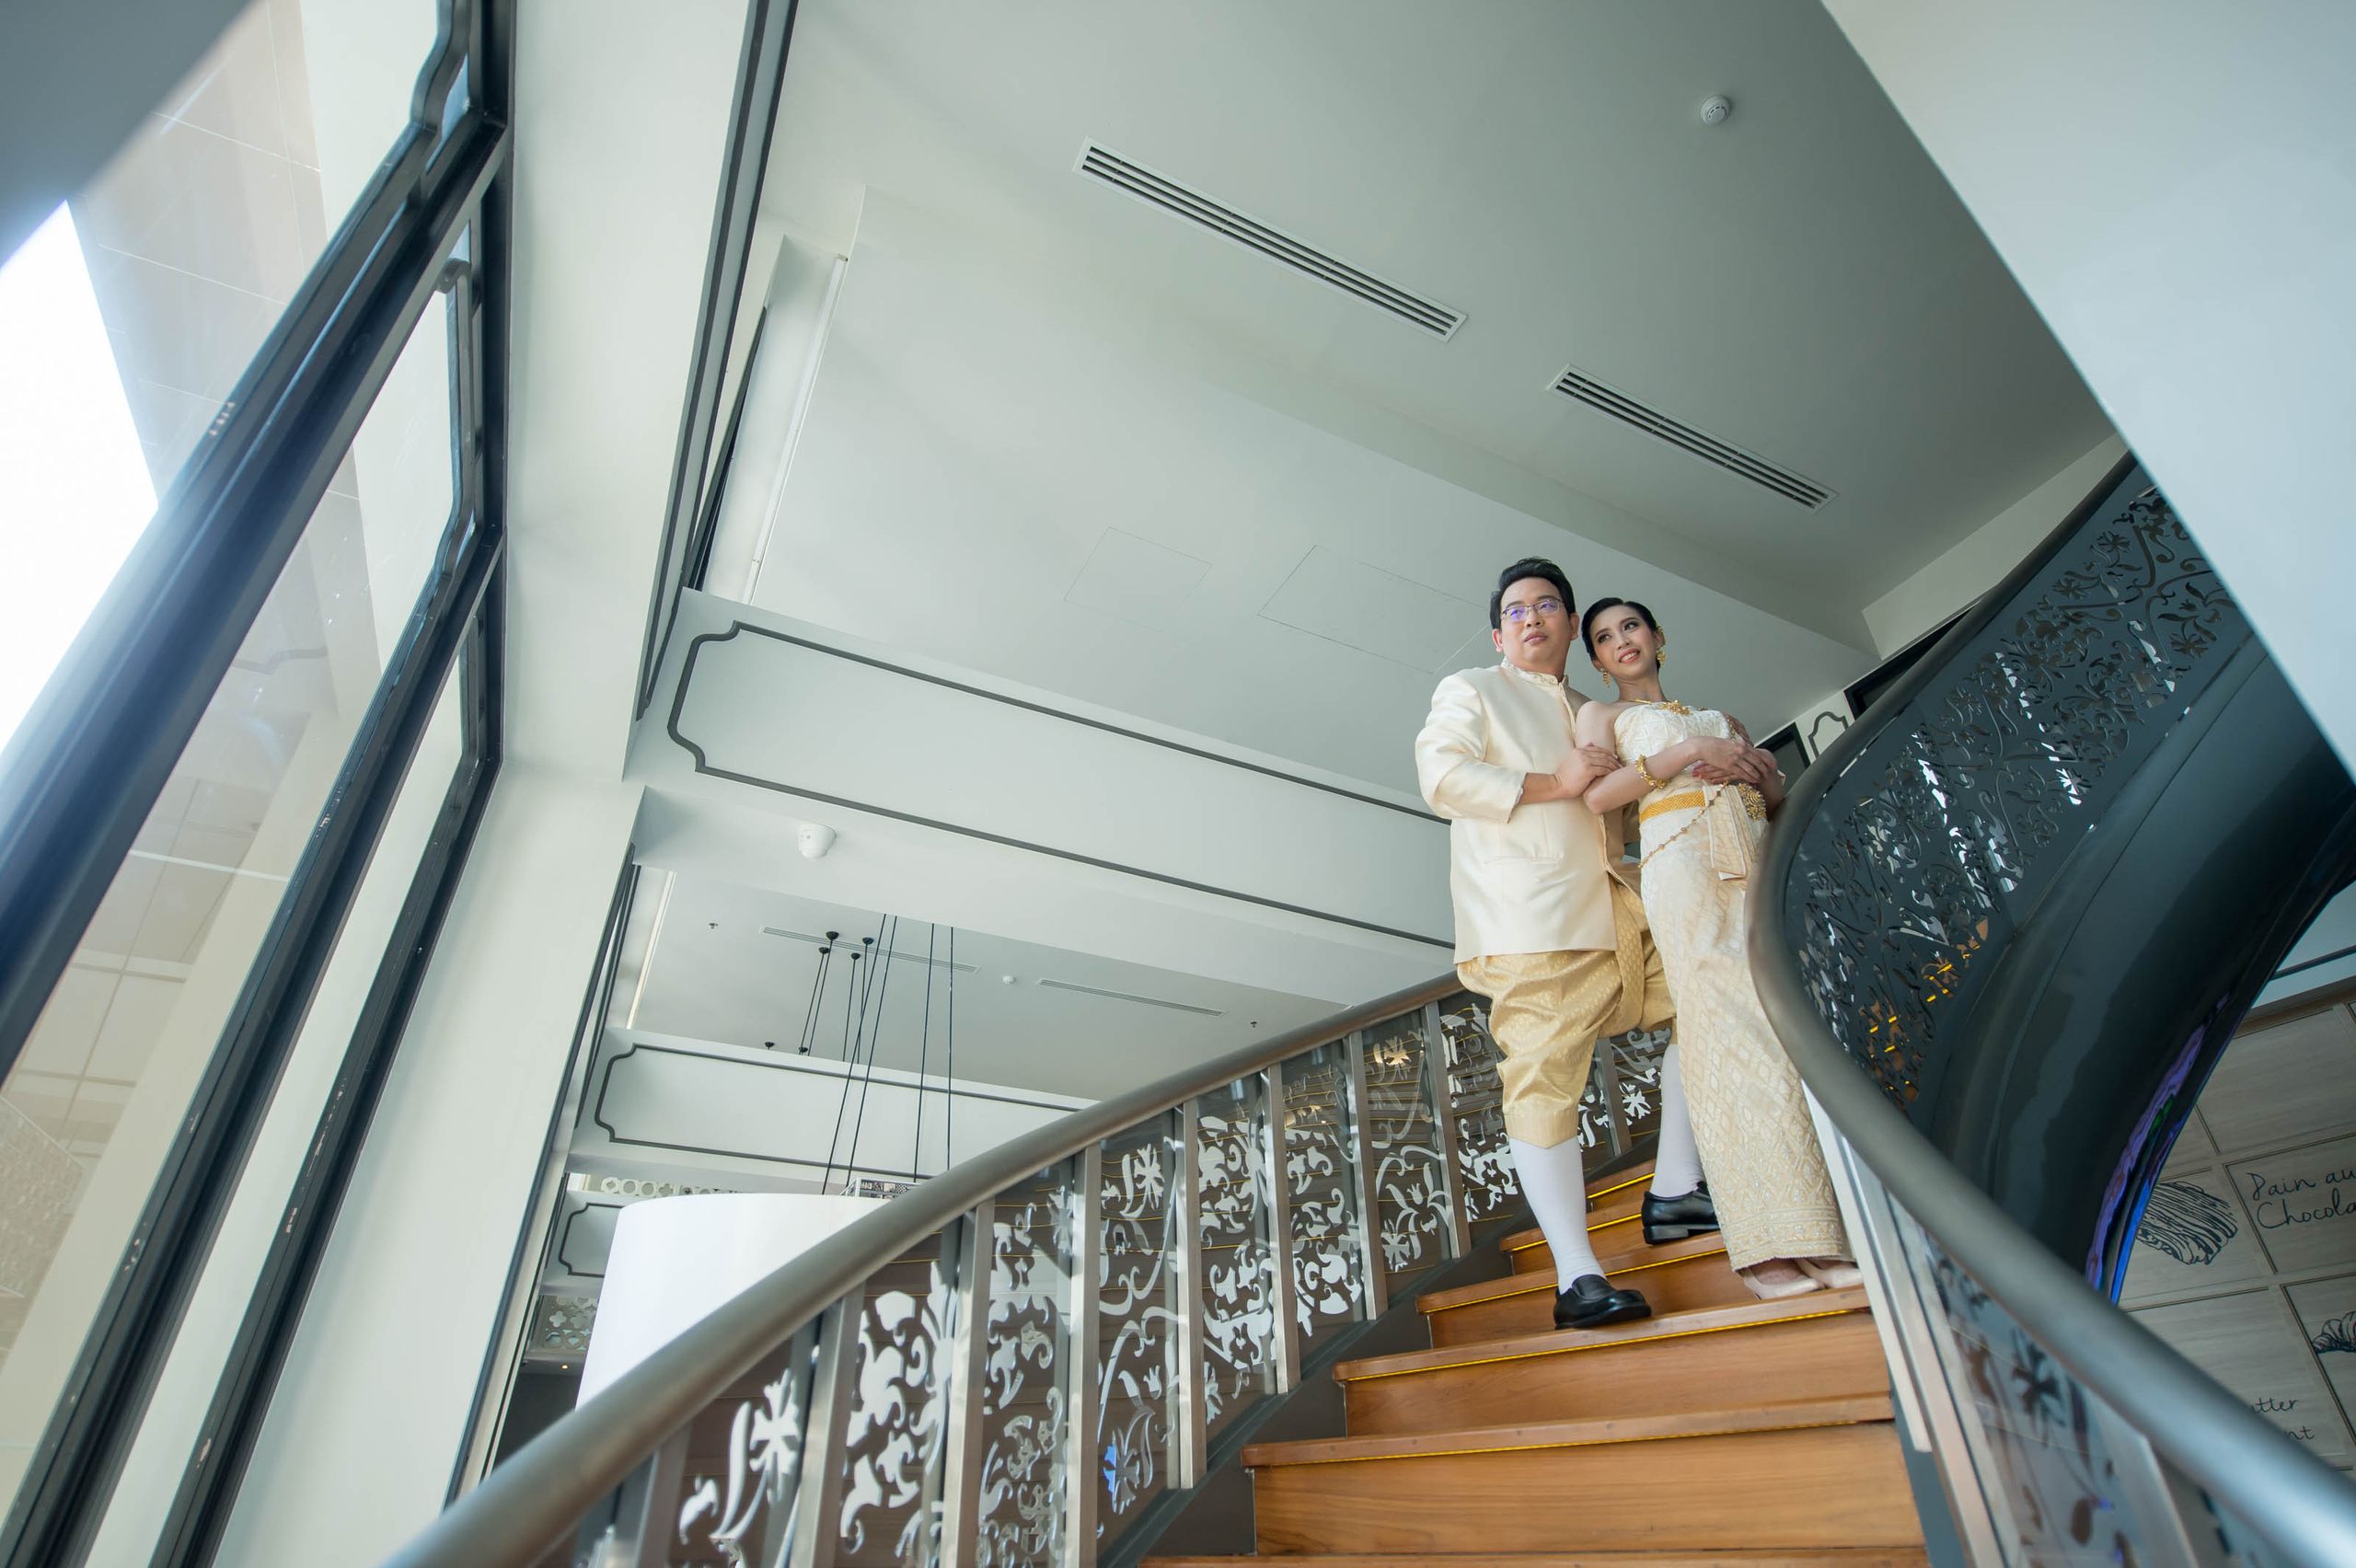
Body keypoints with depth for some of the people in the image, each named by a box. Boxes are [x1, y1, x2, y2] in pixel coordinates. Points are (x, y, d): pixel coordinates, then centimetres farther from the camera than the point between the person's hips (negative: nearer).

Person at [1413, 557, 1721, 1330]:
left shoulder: (1594, 718, 29)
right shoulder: (1469, 692, 11)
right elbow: (1441, 776, -6)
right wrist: (1552, 784, -10)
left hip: (1613, 907, 7)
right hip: (1528, 920, -7)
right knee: (1545, 1081, -11)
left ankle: (1675, 1192, 13)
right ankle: (1578, 1279, -7)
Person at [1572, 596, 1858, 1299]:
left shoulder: (1717, 718, 31)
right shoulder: (1602, 715, 16)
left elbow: (1781, 795, 23)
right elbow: (1594, 794, -4)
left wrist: (1751, 767, 1)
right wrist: (1688, 752, -7)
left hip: (1756, 859, 5)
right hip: (1683, 859, -5)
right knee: (1732, 1028, -15)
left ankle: (1832, 1235, -4)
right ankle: (1773, 1245, -16)